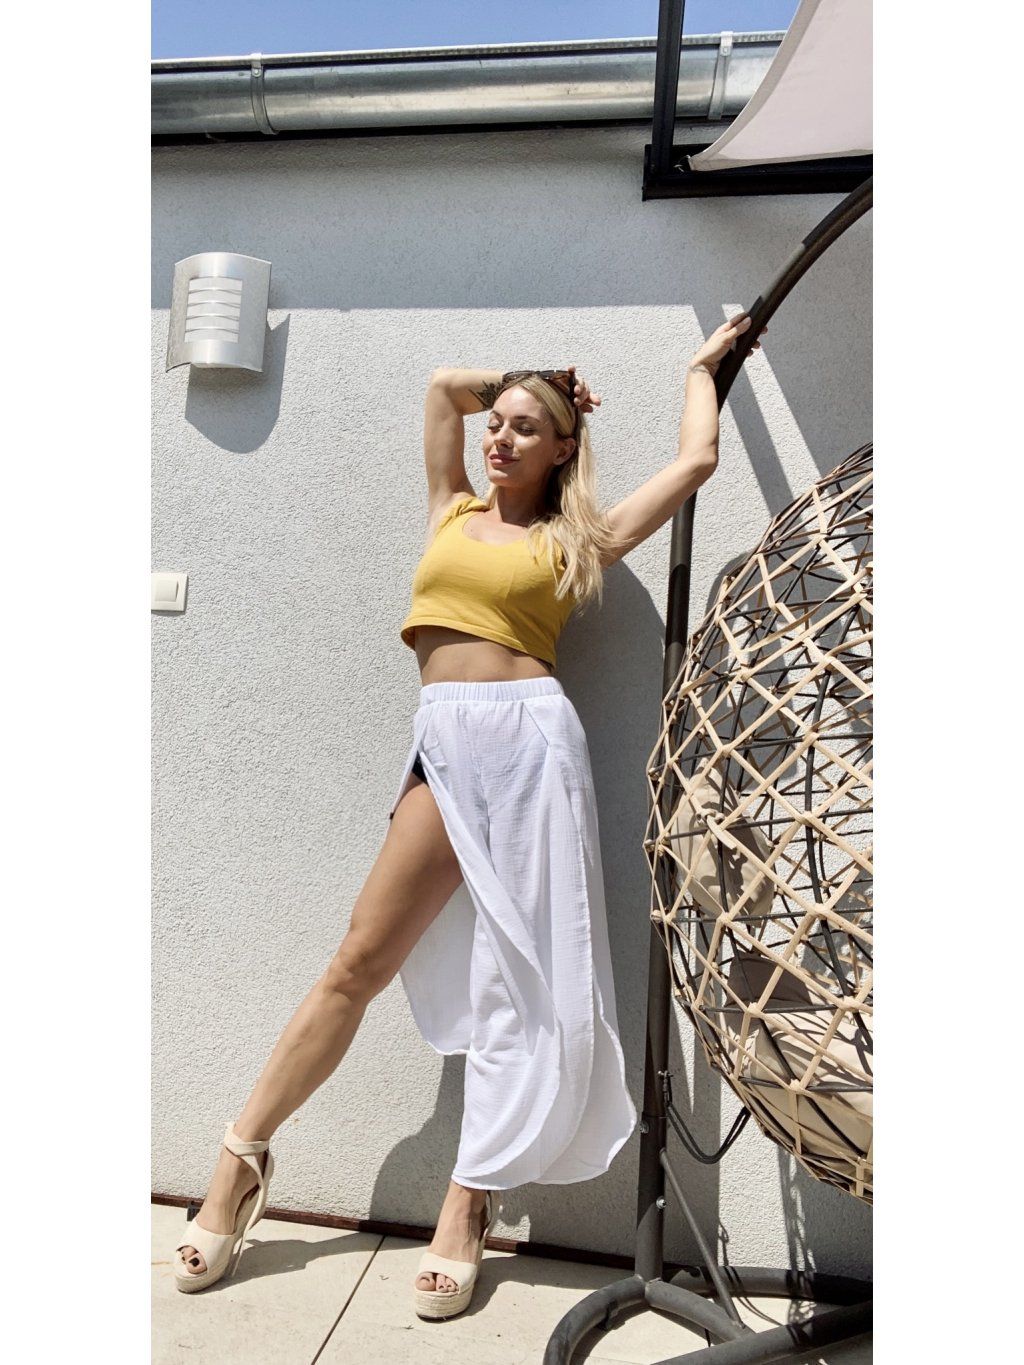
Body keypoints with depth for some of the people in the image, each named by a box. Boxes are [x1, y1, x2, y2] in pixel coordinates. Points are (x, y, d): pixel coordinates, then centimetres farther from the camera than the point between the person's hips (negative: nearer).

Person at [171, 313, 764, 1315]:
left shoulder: (571, 541, 12)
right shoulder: (452, 512, 20)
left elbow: (695, 460, 14)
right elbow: (443, 387, 27)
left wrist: (700, 365, 30)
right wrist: (531, 380, 34)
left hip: (528, 731, -2)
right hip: (444, 741, 2)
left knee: (524, 971, -1)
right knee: (360, 960, 1)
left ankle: (470, 1198, 12)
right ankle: (243, 1155, 14)